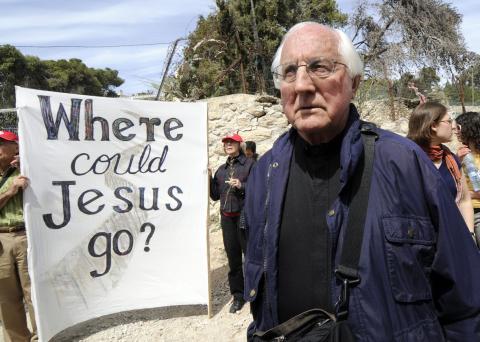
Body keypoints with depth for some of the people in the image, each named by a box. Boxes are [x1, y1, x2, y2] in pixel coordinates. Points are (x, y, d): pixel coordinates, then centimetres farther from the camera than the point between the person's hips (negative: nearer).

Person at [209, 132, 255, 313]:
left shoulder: (249, 164, -1)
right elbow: (215, 195, 17)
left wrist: (242, 186, -20)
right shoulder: (221, 169, 17)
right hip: (227, 218, 6)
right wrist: (209, 178, 4)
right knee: (233, 258, 10)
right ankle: (238, 295, 21)